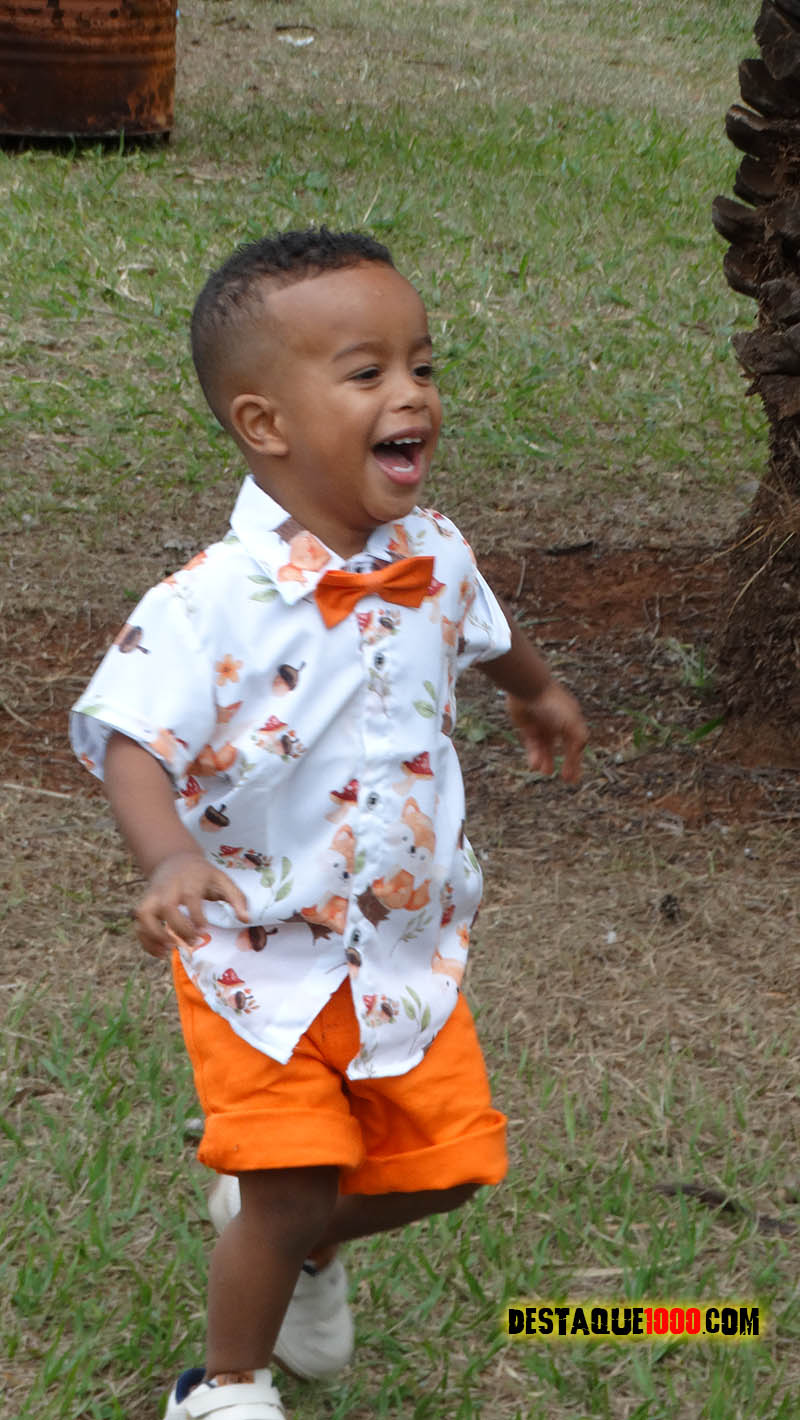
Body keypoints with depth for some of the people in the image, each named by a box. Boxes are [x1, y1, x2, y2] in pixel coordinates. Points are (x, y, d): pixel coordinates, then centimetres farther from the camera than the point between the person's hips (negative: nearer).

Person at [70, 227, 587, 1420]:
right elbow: (129, 737, -26)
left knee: (442, 1163, 9)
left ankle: (297, 1239, 41)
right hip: (263, 953, -5)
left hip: (410, 947, 6)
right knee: (292, 1185, -4)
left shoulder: (432, 556, -5)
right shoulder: (215, 601, -25)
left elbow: (484, 633, 19)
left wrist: (539, 695, 40)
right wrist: (170, 860, -44)